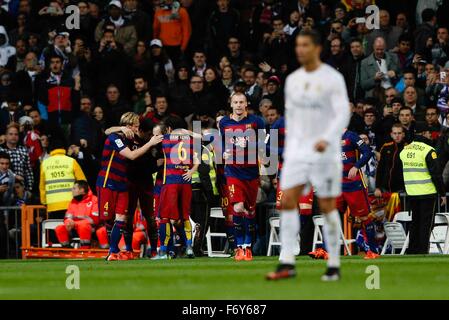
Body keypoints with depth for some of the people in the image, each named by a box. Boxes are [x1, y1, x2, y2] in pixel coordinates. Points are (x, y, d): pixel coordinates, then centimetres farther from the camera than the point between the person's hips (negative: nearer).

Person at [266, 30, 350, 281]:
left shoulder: (333, 79, -6)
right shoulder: (293, 80, 11)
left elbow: (343, 114, -14)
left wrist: (327, 139, -30)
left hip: (325, 153, -5)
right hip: (297, 151, 5)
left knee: (327, 207, -1)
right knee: (287, 202, -8)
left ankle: (334, 267, 9)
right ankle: (287, 265, -9)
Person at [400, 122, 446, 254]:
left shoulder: (404, 150, 9)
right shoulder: (428, 150, -12)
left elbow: (402, 173, 16)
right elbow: (436, 174, -13)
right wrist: (442, 193, -8)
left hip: (411, 193, 6)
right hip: (427, 192, -6)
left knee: (415, 222, 16)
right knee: (426, 223, -1)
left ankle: (412, 250, 17)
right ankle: (422, 252, -4)